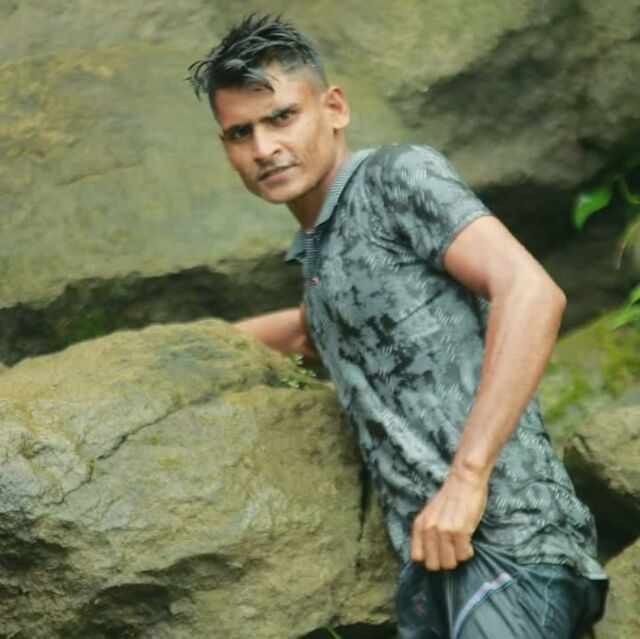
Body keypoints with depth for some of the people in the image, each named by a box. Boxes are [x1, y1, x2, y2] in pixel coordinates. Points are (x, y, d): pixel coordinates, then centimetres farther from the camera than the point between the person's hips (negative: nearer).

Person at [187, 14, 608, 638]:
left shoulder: (399, 175, -1)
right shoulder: (319, 249, 24)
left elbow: (531, 293, -15)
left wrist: (466, 477, -20)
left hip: (506, 535, -8)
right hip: (433, 556, 8)